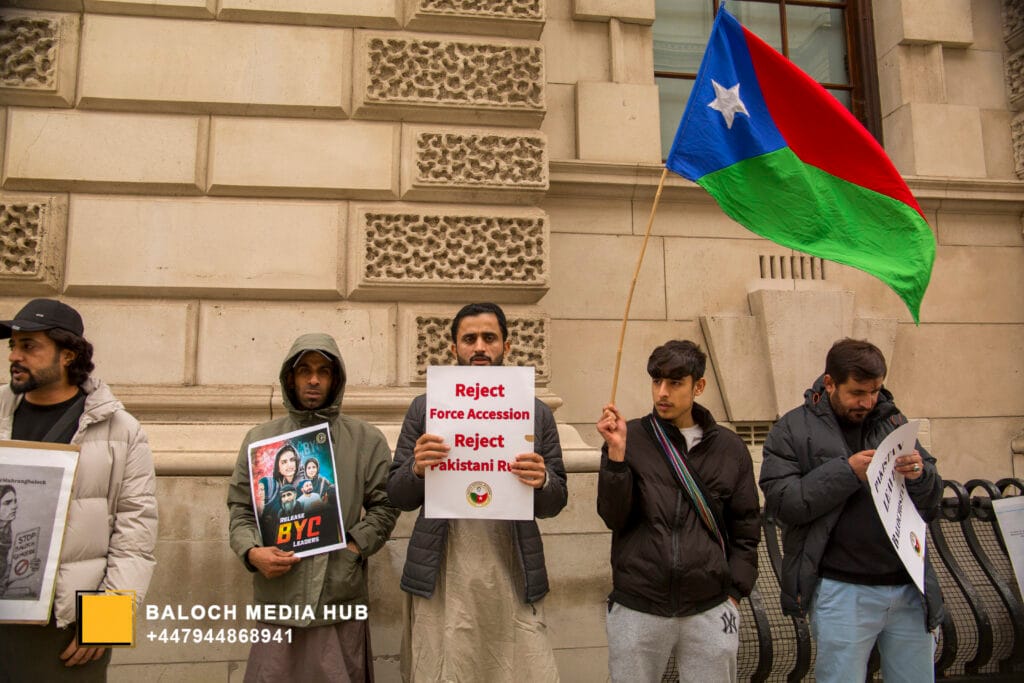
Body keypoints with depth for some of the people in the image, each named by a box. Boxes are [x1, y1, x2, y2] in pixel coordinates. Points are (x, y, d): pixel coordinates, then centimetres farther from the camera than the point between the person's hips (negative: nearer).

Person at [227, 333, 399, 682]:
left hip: (341, 596, -1)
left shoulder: (367, 439, 6)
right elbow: (240, 509, 10)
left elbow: (384, 505, 5)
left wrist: (354, 546, -9)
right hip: (277, 595, 1)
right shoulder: (260, 439, 10)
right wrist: (252, 552, -7)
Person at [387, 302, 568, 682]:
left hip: (514, 577, 1)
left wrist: (542, 481, -15)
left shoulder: (537, 413, 6)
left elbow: (554, 504, 7)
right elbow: (398, 496, 6)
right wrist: (417, 468, -16)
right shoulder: (424, 408, 4)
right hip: (441, 578, 0)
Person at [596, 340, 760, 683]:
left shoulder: (730, 447, 3)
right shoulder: (630, 438, -3)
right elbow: (614, 517, -8)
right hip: (636, 609, -1)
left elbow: (745, 529, 8)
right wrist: (616, 452, -18)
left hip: (710, 610, 1)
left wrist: (734, 594, 3)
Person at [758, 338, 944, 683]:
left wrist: (920, 476, -12)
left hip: (910, 587, 4)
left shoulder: (894, 421, 10)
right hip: (842, 590, -4)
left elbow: (931, 506, 11)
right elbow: (782, 503, -14)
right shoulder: (792, 430, -2)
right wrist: (846, 472, -20)